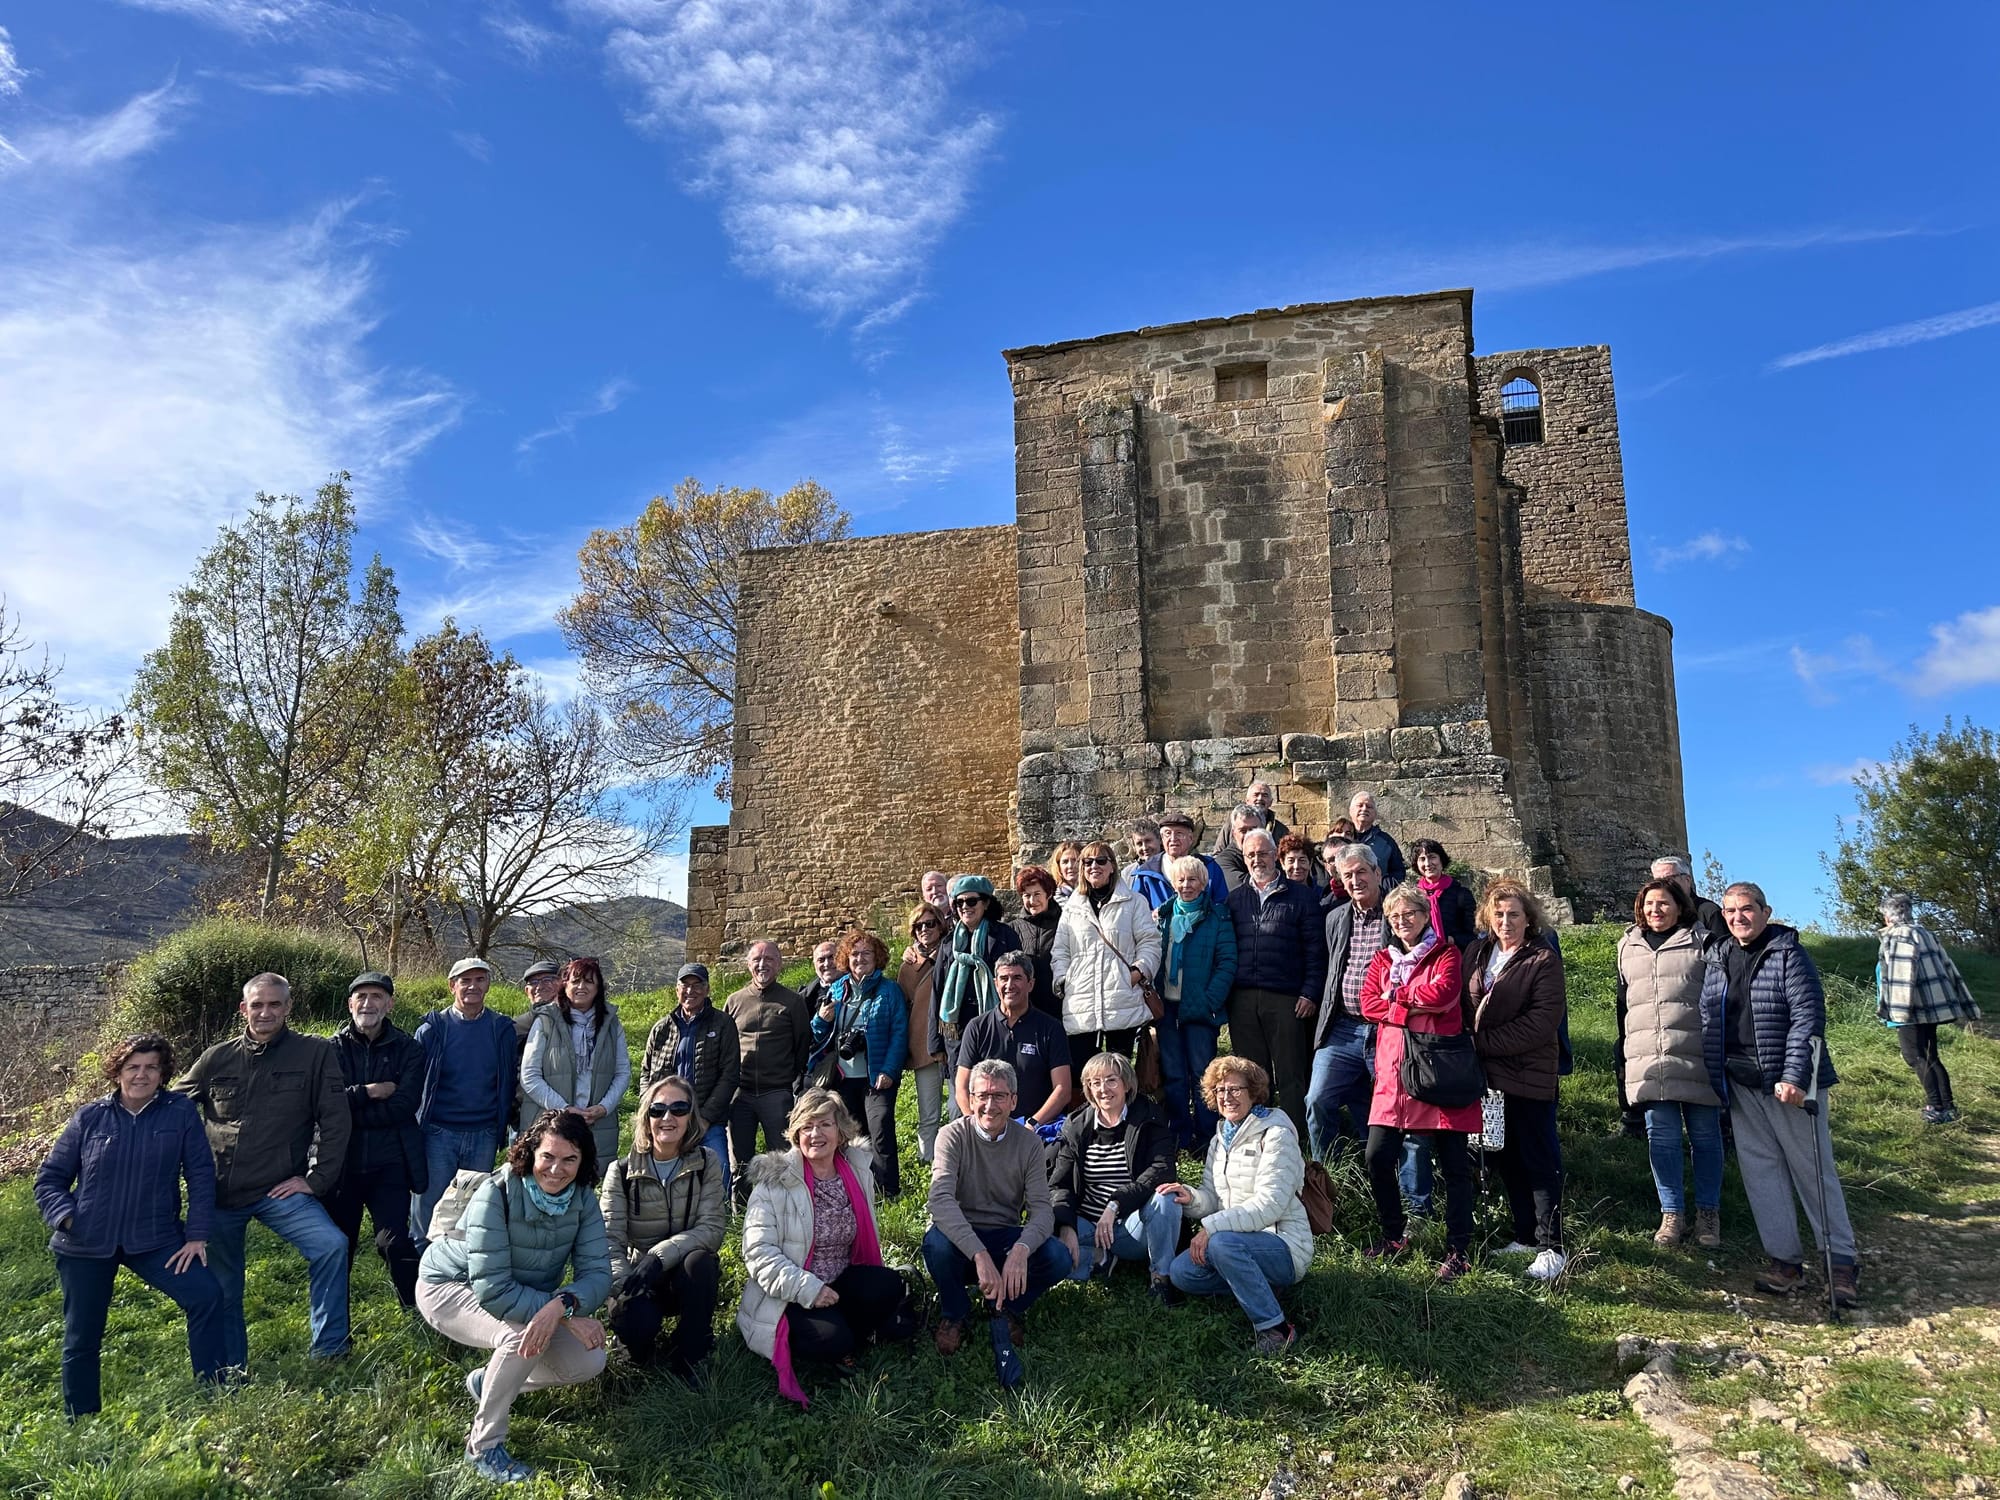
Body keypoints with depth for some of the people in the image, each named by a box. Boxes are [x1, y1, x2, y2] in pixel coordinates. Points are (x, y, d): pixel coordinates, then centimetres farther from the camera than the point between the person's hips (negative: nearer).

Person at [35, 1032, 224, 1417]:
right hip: (86, 1244, 1)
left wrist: (197, 1235, -8)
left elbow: (201, 1175, -3)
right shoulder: (89, 1117, -2)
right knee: (81, 1338, 10)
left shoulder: (181, 1113, -4)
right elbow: (49, 1179, 6)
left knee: (206, 1294, -19)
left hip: (155, 1238, -1)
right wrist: (65, 1216, -12)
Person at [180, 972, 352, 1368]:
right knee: (221, 1286, 12)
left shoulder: (316, 1053, -6)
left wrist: (316, 1180, -10)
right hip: (219, 1193, 3)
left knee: (331, 1246, -23)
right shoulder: (217, 1058, 1)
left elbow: (336, 1121, -6)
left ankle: (329, 1352, -10)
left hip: (279, 1189, -3)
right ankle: (231, 1371, 34)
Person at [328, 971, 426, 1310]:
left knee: (395, 1243, -7)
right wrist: (369, 1092, -16)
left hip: (389, 1166, -2)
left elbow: (404, 1105, -11)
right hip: (341, 1163, 2)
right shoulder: (334, 1049, 3)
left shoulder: (407, 1049, 1)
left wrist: (349, 1109, -10)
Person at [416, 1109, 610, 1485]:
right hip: (452, 1288, -6)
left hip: (529, 1297, 6)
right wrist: (570, 1316, -38)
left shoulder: (583, 1199, -16)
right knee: (526, 1336, -34)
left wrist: (564, 1304, -45)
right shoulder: (496, 1195, -31)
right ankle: (484, 1447, -12)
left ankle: (489, 1383, 14)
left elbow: (597, 1272, -22)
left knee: (589, 1361, -11)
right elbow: (493, 1289, -35)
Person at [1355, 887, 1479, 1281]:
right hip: (1394, 1072, 4)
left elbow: (1443, 992, -17)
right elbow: (1368, 1003, 1)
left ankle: (1458, 1248, 14)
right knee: (1377, 1157, 1)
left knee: (1454, 1163, 2)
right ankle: (1394, 1233, 21)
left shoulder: (1446, 953, 2)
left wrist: (1397, 994, -5)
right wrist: (1415, 1009, -12)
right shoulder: (1383, 959, 15)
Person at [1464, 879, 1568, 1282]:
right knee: (1506, 1158, 13)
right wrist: (1470, 1037, -4)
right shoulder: (1477, 953, 9)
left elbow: (1543, 1020, -16)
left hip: (1530, 1074, -6)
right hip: (1488, 1072, 6)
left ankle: (1550, 1246, 7)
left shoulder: (1544, 960, -8)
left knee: (1539, 1159, 1)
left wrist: (1486, 1041, -16)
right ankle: (1525, 1235, 25)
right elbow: (1461, 1002, 14)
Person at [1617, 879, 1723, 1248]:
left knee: (1705, 1137, 6)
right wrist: (1623, 1057, 22)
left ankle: (1708, 1214, 20)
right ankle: (1672, 1214, 16)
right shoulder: (1628, 946, 14)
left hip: (1698, 1061, -3)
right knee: (1661, 1138, 4)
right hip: (1648, 1063, 3)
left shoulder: (1702, 942, 1)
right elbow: (1623, 1002, 22)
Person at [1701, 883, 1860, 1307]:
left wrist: (1794, 1077, -21)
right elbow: (1707, 1020, 12)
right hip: (1741, 1085, 5)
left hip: (1789, 1083, -5)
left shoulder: (1788, 954, -8)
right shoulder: (1716, 960, 9)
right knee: (1760, 1172, 7)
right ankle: (1784, 1258, 16)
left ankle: (1842, 1260, 13)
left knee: (1813, 1169, 2)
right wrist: (1716, 1080, 8)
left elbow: (1808, 1015, -14)